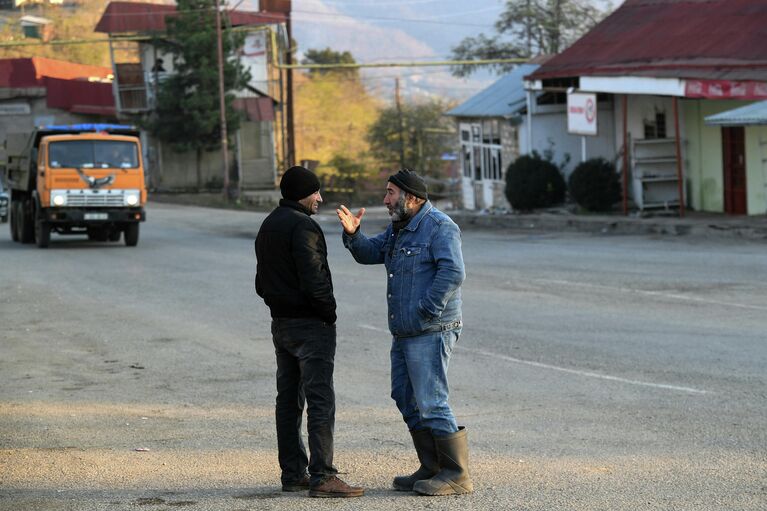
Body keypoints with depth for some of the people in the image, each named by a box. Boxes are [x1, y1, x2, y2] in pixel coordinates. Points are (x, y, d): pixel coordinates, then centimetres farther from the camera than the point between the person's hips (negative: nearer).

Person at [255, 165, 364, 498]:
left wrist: (277, 304, 16)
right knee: (320, 401, -9)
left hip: (280, 322, 10)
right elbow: (313, 279, -23)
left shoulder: (268, 226, 15)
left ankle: (292, 473, 15)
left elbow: (262, 282, 20)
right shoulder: (302, 226, -16)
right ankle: (322, 477, -12)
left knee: (289, 399, 12)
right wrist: (330, 312, -10)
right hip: (311, 324, -10)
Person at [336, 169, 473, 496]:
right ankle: (431, 468, 20)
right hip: (404, 334, 10)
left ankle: (457, 475, -3)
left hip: (430, 333, -10)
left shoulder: (439, 227, -13)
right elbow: (369, 253, 17)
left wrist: (426, 310, -22)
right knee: (406, 399, 12)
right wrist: (353, 234, -3)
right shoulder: (398, 229, 17)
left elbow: (453, 272, -22)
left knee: (431, 402, -10)